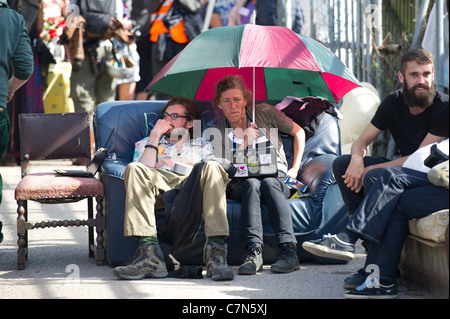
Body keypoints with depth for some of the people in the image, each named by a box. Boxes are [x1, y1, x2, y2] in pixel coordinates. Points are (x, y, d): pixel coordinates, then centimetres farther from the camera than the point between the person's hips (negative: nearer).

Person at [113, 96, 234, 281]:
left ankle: (216, 251, -45)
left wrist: (178, 162, 4)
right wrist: (155, 135, 12)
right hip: (160, 187, 1)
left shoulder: (202, 145, 34)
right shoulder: (146, 144, 34)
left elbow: (210, 170, 10)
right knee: (134, 169, -32)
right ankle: (150, 254, -44)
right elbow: (146, 171, 11)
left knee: (212, 168, -35)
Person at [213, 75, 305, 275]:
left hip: (276, 177, 0)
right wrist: (245, 142, -14)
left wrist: (295, 168, 7)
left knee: (268, 183, -37)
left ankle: (289, 249, -50)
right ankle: (254, 252, -52)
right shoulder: (219, 133, 4)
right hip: (240, 183, 1)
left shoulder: (264, 113, 2)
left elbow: (298, 132, 13)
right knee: (252, 183, -37)